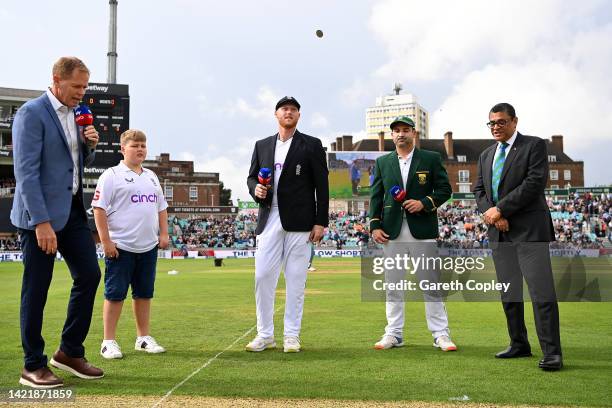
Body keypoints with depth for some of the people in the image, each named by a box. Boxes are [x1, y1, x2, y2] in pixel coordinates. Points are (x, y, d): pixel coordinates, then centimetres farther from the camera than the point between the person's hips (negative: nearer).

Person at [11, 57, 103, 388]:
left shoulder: (74, 114, 13)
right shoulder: (31, 113, -12)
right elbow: (26, 171, -18)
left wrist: (89, 144, 0)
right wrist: (41, 222, -23)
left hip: (72, 209, 8)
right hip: (40, 215, -8)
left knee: (89, 275, 7)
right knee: (36, 289, 1)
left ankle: (70, 352, 21)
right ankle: (33, 367, 14)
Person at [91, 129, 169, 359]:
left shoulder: (151, 176, 16)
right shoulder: (112, 175, -4)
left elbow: (161, 207, 22)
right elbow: (99, 208, -9)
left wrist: (164, 234, 12)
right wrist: (106, 241, -13)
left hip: (148, 246, 6)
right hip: (121, 246, -6)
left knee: (144, 293, 12)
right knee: (115, 294, 0)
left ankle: (143, 338, 23)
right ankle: (109, 342, 10)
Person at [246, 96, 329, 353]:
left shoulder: (312, 145, 4)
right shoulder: (262, 145, 15)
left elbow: (322, 185, 0)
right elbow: (252, 177, 19)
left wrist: (320, 222, -5)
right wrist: (256, 189, -6)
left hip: (299, 223, -3)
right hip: (269, 220, 3)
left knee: (296, 280, 2)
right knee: (262, 277, 1)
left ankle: (291, 336, 12)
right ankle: (265, 335, 12)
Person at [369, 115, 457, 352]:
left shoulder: (431, 159, 5)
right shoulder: (382, 162, 11)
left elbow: (444, 190, 4)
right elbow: (375, 196, 9)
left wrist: (425, 203, -13)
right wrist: (374, 225, -1)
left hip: (422, 229, -2)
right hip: (392, 231, 2)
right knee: (393, 283, 6)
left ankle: (440, 334, 8)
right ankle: (394, 333, 14)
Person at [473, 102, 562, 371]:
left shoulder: (534, 146, 0)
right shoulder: (486, 156, 19)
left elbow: (535, 183, -12)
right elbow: (479, 190, 13)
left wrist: (500, 209, -13)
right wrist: (491, 213, -8)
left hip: (529, 230, -6)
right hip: (499, 231, 7)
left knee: (541, 290, -11)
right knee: (508, 292, 10)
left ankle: (552, 352, -8)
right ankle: (519, 345, 20)